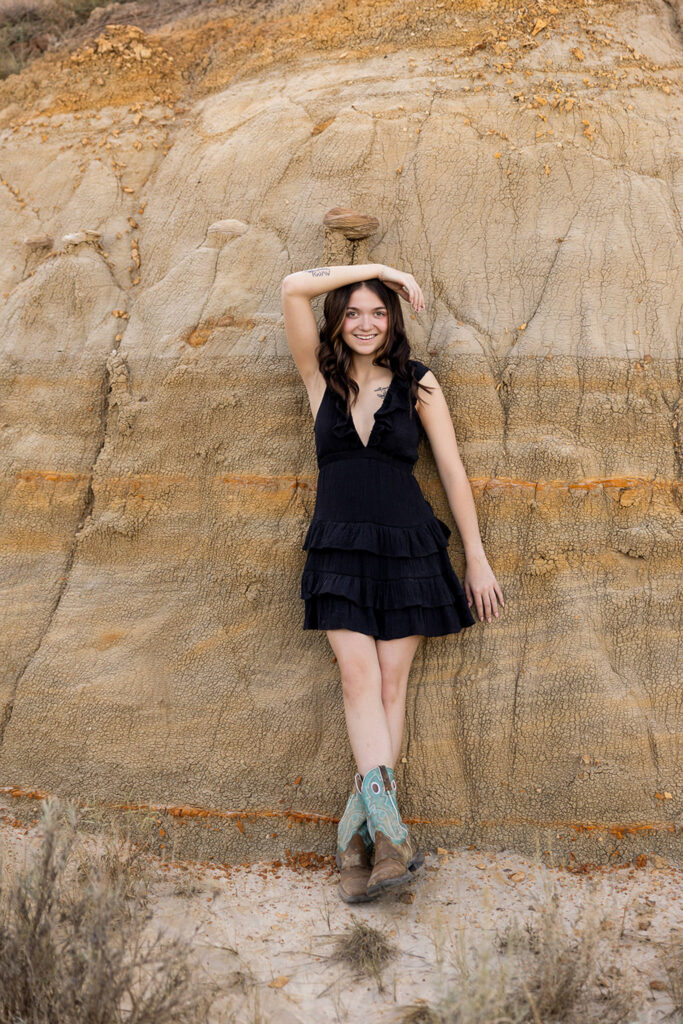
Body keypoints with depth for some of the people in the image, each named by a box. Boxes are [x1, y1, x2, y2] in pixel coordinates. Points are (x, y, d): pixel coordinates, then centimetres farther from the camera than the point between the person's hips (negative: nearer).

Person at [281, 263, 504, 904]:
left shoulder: (417, 384, 6)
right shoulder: (321, 376, 9)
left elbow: (452, 471, 6)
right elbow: (295, 288, -1)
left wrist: (477, 559, 4)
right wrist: (376, 267, 4)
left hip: (408, 548, 0)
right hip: (340, 550, 0)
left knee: (389, 687, -3)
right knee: (360, 680, -12)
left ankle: (356, 833, 3)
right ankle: (390, 834, -16)